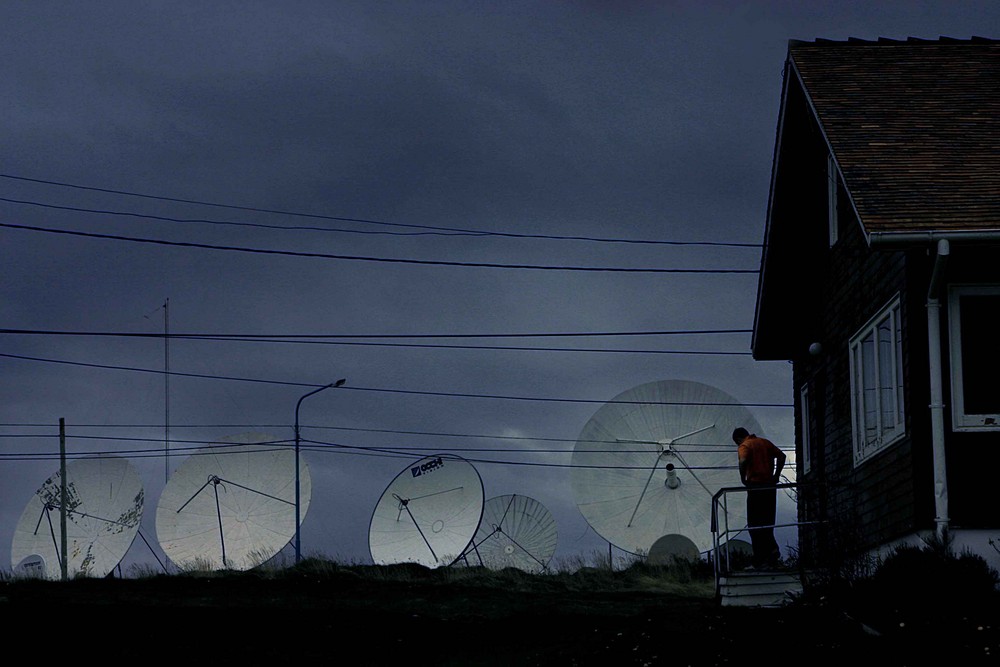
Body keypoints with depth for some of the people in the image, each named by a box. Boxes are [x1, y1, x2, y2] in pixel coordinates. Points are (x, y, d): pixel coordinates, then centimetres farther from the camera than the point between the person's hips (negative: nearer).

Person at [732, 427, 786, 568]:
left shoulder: (744, 446, -5)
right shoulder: (764, 442, 14)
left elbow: (743, 461, -24)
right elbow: (781, 456, 11)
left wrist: (743, 479, -11)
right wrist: (776, 475, 12)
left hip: (755, 485, -6)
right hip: (770, 485, 6)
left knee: (755, 524, 1)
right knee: (767, 522, 16)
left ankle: (760, 558, -1)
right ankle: (772, 550, 5)